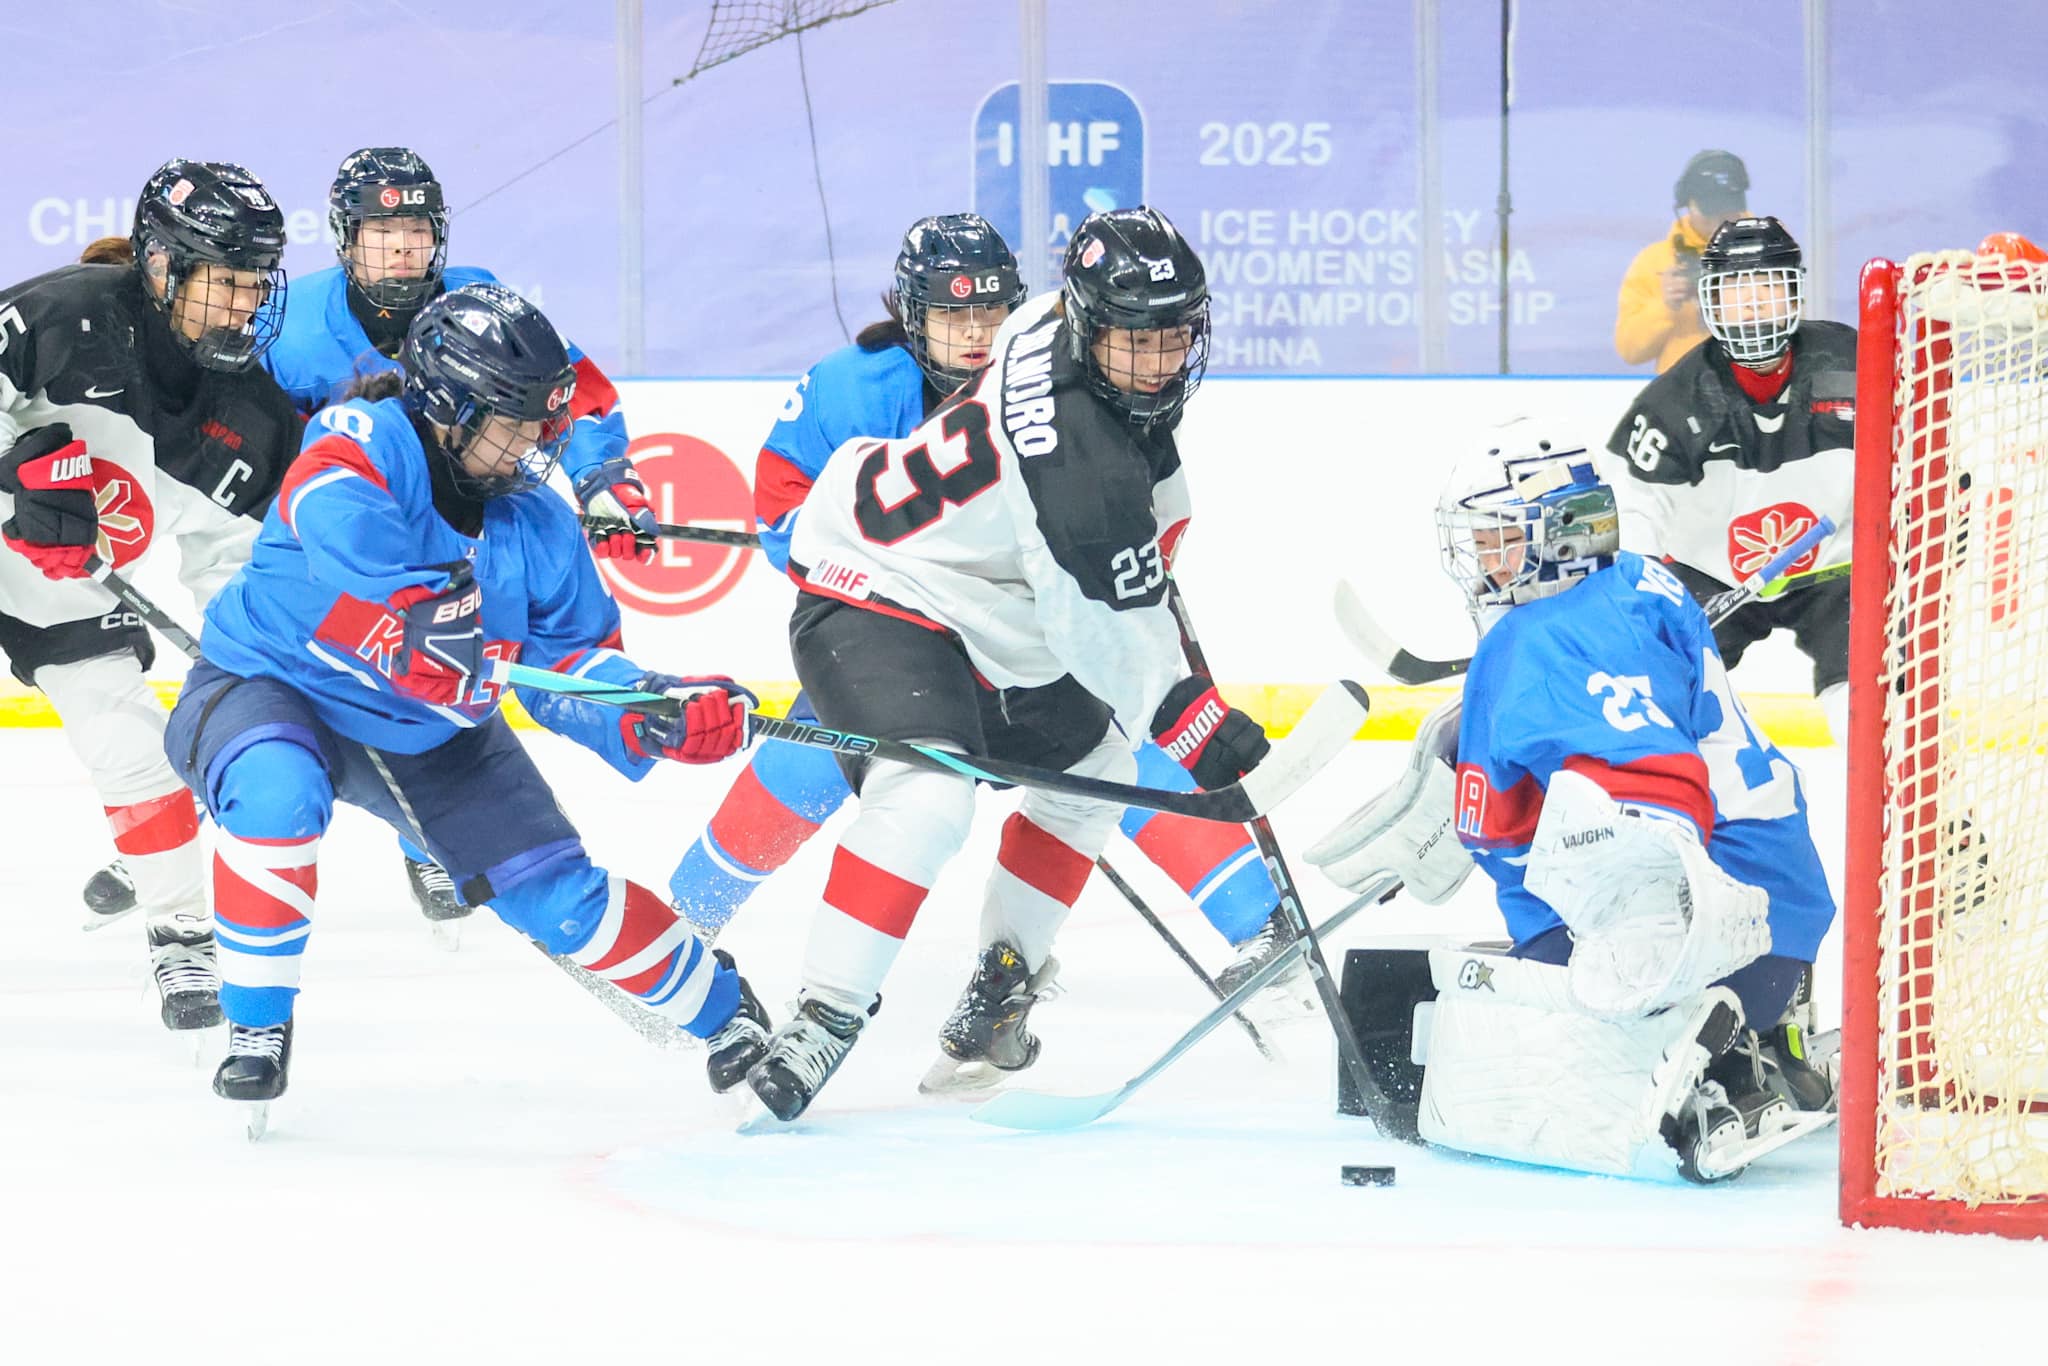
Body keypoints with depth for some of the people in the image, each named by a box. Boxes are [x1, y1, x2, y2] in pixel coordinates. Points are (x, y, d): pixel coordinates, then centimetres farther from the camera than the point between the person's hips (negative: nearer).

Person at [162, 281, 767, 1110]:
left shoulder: (533, 520, -8)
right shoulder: (354, 457, -26)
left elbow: (572, 661, -4)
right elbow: (354, 542, -45)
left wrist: (654, 712, -22)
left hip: (432, 732, 5)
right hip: (268, 690, -5)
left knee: (555, 892, -1)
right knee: (279, 794, -39)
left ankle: (719, 1007, 25)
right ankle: (256, 1024, -21)